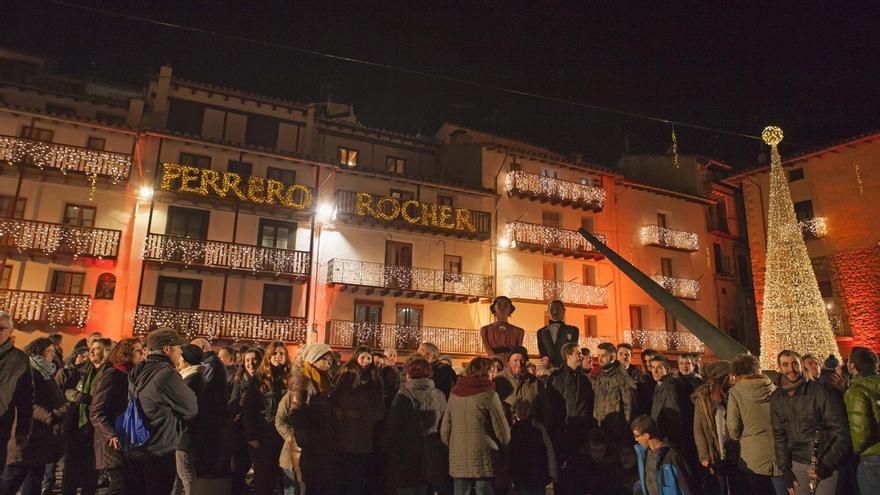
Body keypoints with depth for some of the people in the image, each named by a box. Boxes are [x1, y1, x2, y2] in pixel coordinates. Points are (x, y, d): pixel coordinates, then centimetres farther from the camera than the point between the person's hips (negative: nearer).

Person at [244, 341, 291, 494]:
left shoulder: (290, 379, 4)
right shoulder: (258, 379, 0)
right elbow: (248, 409, -3)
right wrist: (251, 436, -10)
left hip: (283, 436, 2)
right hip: (262, 436, -1)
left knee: (282, 477, 7)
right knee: (262, 478, 5)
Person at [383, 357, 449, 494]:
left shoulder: (404, 395, -12)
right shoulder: (440, 396, 0)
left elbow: (392, 428, -9)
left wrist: (386, 448, 3)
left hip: (407, 461, -4)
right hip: (433, 461, 4)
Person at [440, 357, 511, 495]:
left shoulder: (454, 394, 3)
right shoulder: (488, 394, -9)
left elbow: (444, 431, 8)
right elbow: (503, 433, -7)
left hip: (458, 463, 4)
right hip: (484, 463, -4)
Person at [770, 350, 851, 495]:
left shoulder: (819, 391, -11)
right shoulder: (776, 398, 1)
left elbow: (841, 432, -10)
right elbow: (779, 435, 6)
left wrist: (827, 464, -16)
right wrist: (785, 468, 0)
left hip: (826, 463, -3)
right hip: (797, 464, 3)